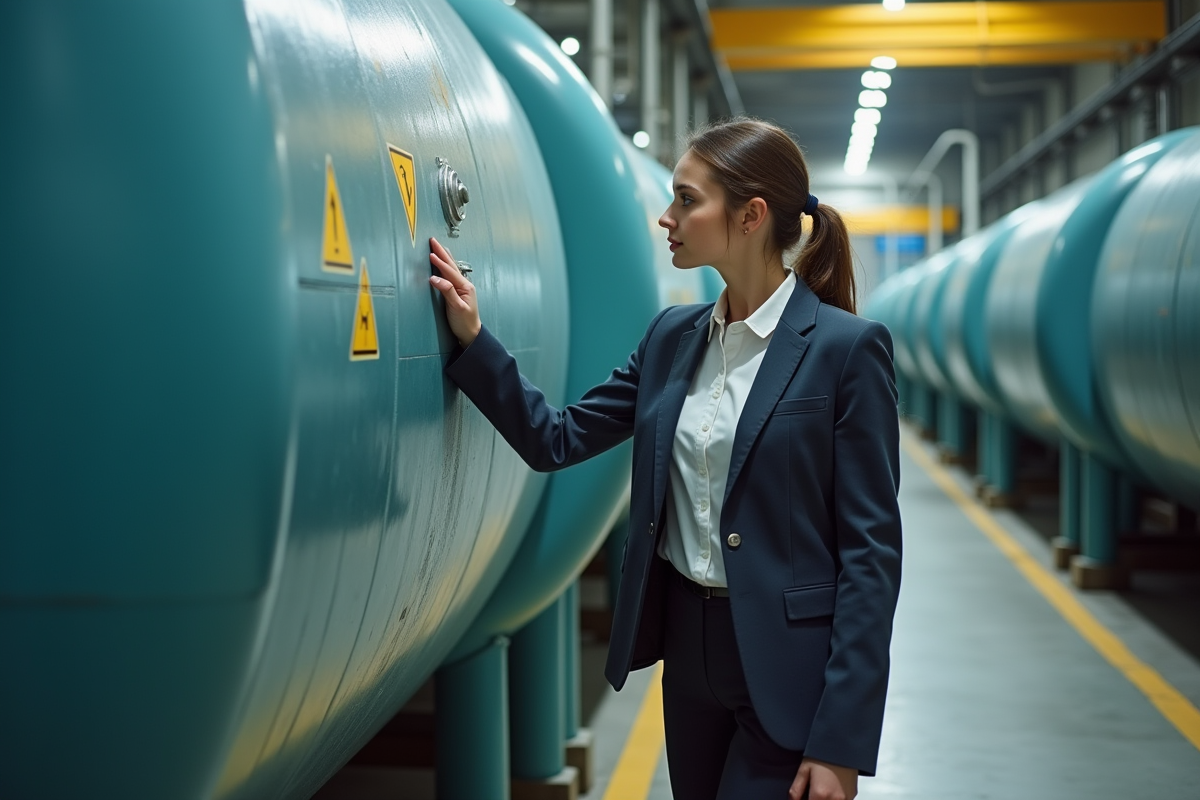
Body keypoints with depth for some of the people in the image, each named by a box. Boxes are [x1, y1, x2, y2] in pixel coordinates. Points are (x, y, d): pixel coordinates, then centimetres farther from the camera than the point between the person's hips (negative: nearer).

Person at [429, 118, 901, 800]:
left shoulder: (847, 348, -13)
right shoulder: (673, 337, 8)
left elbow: (871, 549, -14)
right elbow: (558, 439, 9)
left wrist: (841, 743, -17)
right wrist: (472, 339, -2)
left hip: (787, 666, -6)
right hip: (687, 642, 6)